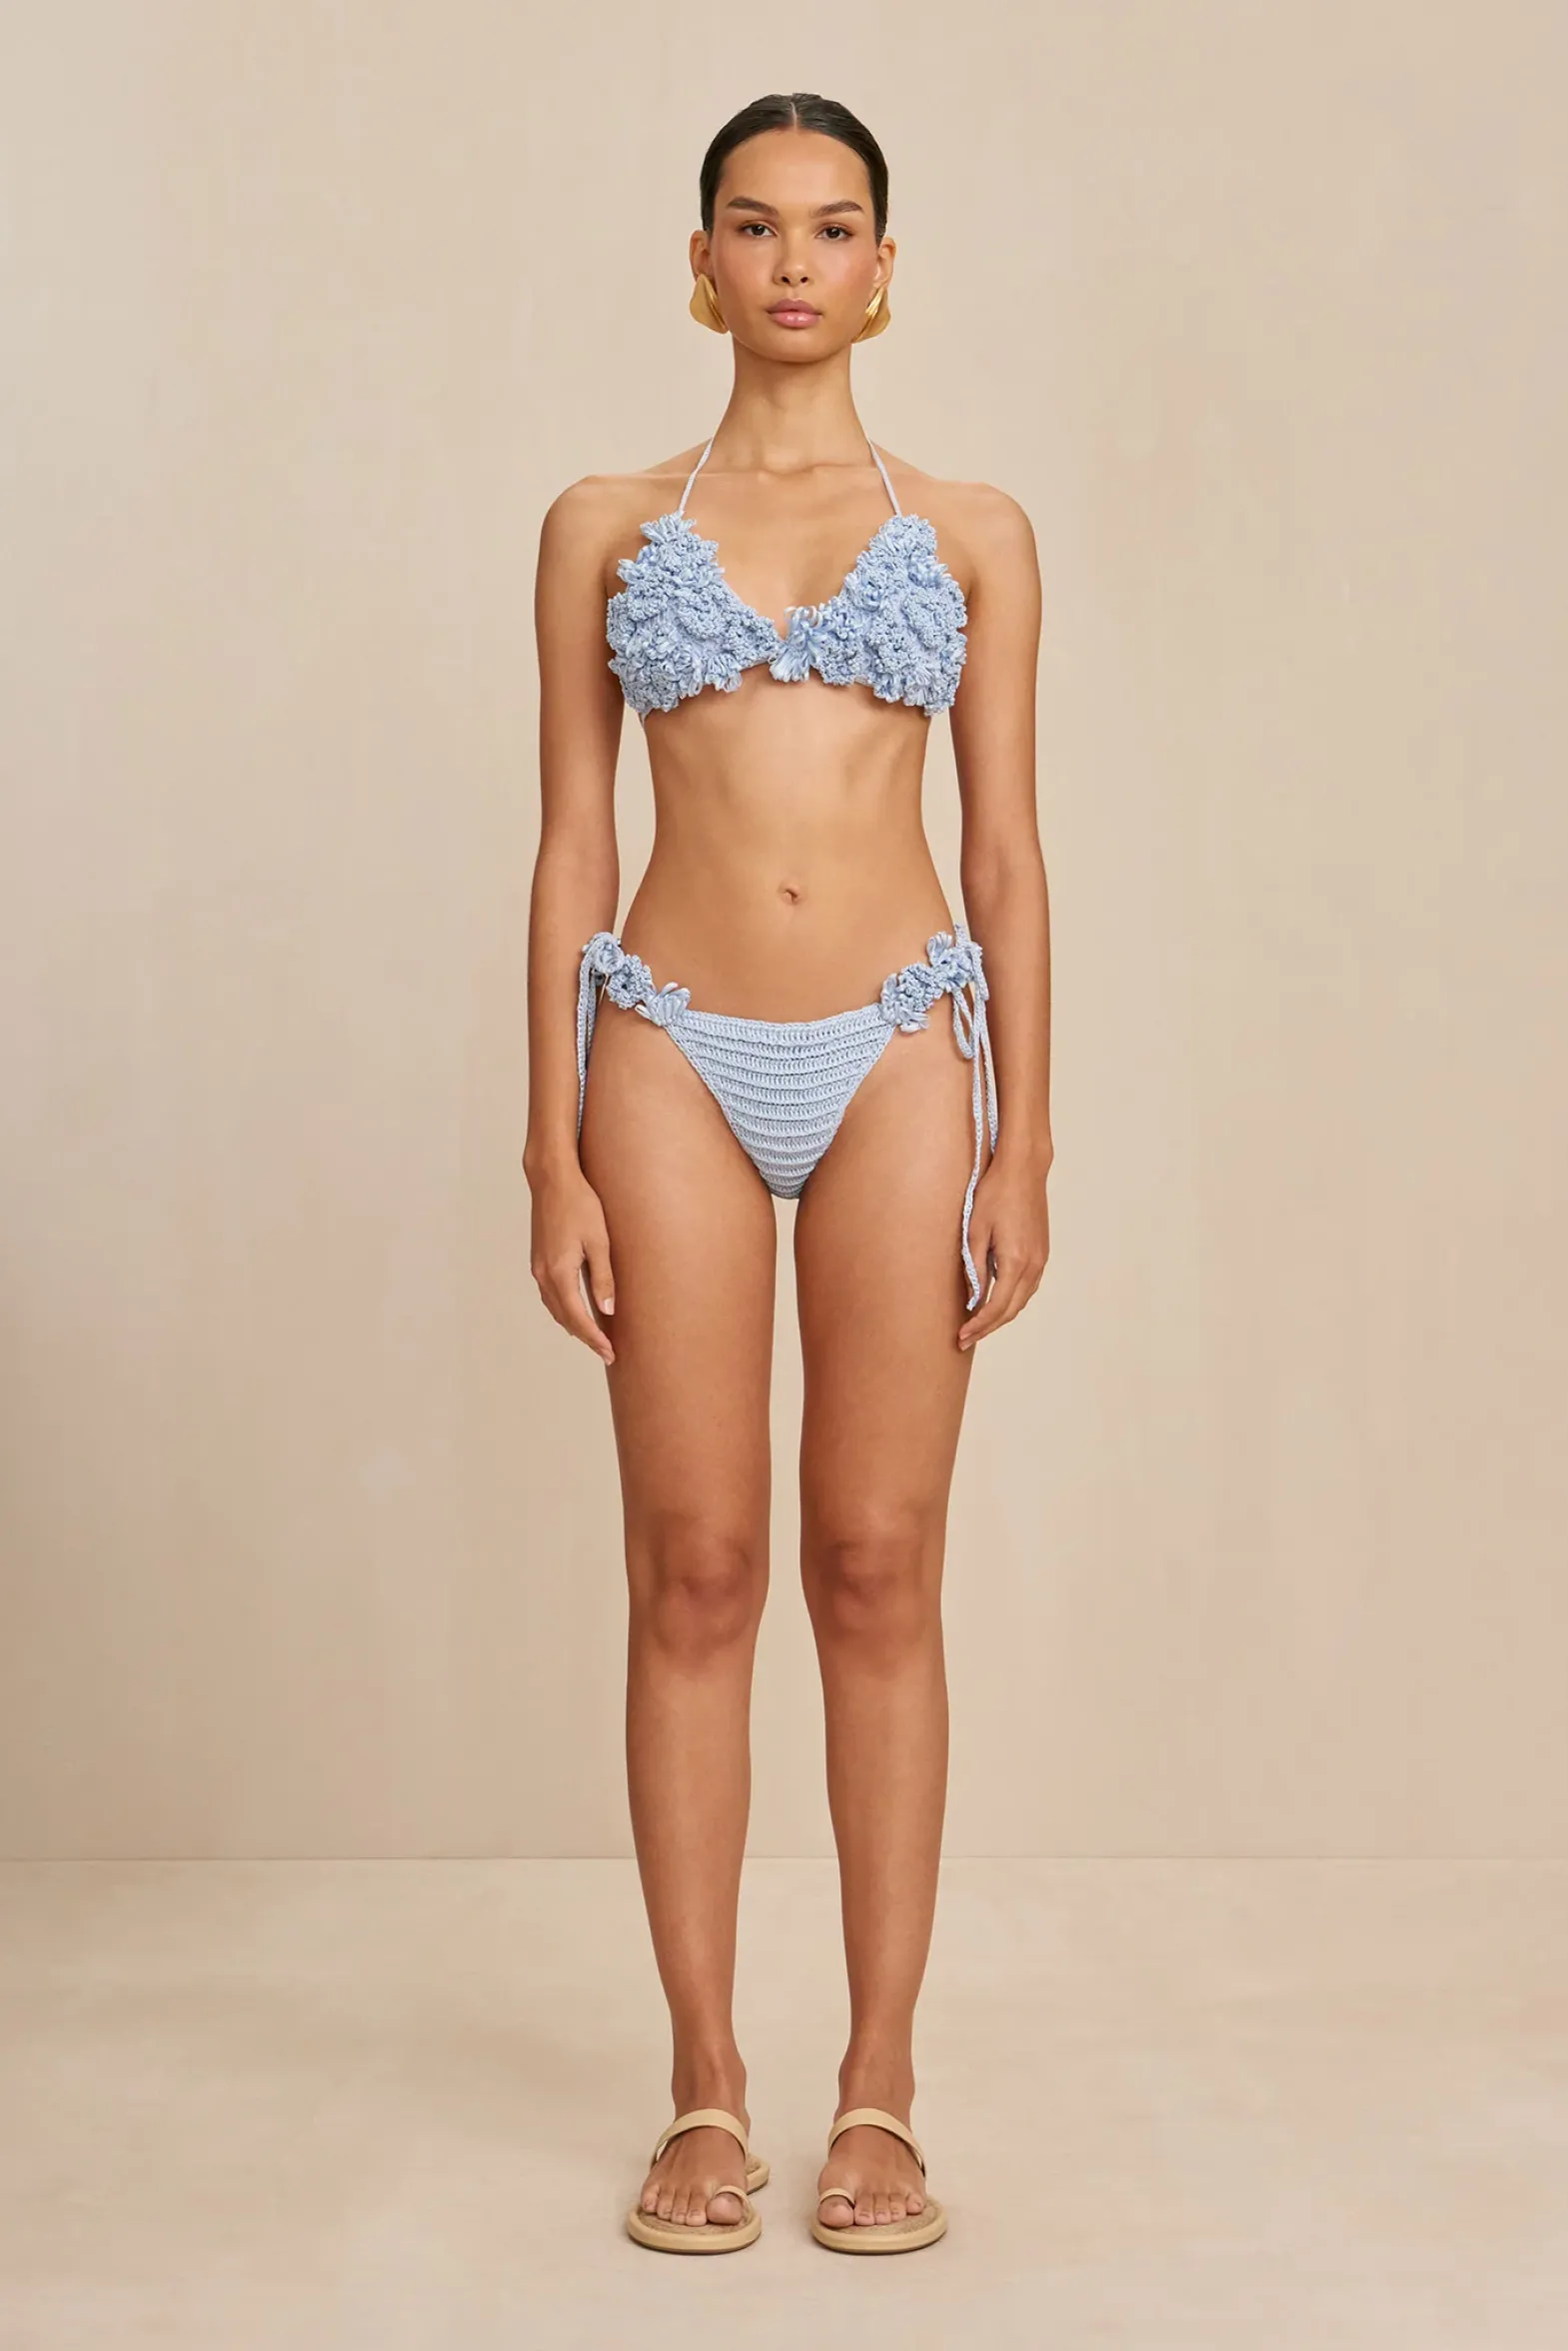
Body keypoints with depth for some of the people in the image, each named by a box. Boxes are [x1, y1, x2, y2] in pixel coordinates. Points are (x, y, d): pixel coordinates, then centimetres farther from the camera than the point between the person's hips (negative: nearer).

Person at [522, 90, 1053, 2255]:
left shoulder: (971, 533, 8)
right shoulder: (606, 527, 8)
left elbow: (1006, 854, 6)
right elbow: (572, 847, 5)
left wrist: (1025, 1151, 0)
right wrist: (553, 1156, -1)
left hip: (900, 1049, 0)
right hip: (678, 1055, 0)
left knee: (880, 1579, 2)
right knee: (695, 1580, 2)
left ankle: (882, 2097, 12)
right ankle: (706, 2095, 13)